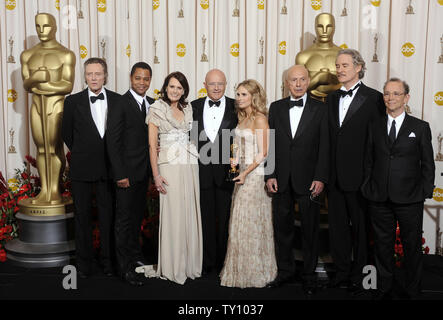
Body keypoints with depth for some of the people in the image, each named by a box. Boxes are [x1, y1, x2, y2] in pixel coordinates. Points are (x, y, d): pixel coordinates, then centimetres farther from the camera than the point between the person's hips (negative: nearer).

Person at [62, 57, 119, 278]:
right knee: (82, 216, 8)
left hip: (108, 168, 1)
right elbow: (66, 133, 9)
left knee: (108, 216, 7)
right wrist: (81, 153, 11)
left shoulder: (118, 101, 2)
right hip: (82, 169, 0)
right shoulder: (73, 101, 0)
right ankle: (84, 263, 21)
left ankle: (108, 262, 21)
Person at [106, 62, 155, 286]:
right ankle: (126, 266, 11)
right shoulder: (120, 103, -12)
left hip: (144, 171, 7)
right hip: (127, 171, -7)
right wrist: (120, 174, -19)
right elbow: (113, 142, -15)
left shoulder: (152, 104, 9)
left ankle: (136, 255, 34)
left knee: (137, 215, 19)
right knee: (124, 219, 1)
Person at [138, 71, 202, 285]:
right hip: (169, 165, -5)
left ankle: (189, 263, 19)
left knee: (190, 213, 7)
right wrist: (156, 174, -11)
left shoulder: (187, 109, 14)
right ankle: (172, 267, 9)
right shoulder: (157, 109, 0)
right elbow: (152, 144, -4)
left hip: (190, 165, 5)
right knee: (172, 214, -3)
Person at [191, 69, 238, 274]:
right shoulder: (194, 107, 7)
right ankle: (207, 262, 22)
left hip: (227, 172, -1)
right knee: (206, 218, 9)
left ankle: (225, 263, 21)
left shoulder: (236, 107, 2)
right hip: (202, 173, 1)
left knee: (225, 219, 8)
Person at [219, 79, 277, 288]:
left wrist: (246, 172, -18)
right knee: (240, 222, 11)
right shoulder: (242, 118, 13)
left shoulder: (260, 119, -11)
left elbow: (263, 153, -15)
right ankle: (240, 269, 22)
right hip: (242, 173, 8)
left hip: (255, 175, -8)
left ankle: (255, 272, 14)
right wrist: (234, 162, 4)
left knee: (251, 222, 0)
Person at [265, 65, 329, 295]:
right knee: (282, 227, 11)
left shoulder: (320, 109, 1)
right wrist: (270, 175, -1)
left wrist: (320, 178, -10)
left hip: (308, 180, -2)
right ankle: (285, 270, 28)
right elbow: (270, 144, 6)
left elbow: (324, 146, -2)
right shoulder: (276, 108, 7)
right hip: (282, 180, 2)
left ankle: (309, 275, 22)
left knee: (310, 229, 7)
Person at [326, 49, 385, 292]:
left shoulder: (374, 98, -6)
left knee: (361, 228, 8)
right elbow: (328, 136, 12)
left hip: (359, 177, -5)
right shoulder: (331, 98, 11)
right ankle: (342, 272, 29)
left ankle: (359, 276, 24)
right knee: (337, 226, 14)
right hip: (334, 177, 5)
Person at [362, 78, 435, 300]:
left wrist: (426, 192, -3)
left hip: (409, 199, -2)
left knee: (412, 247, 8)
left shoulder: (420, 127, 2)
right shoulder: (375, 127, 9)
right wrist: (368, 187, 5)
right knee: (383, 246, 12)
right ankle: (384, 290, 26)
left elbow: (428, 164, 2)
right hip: (379, 199, 2)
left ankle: (413, 292, 25)